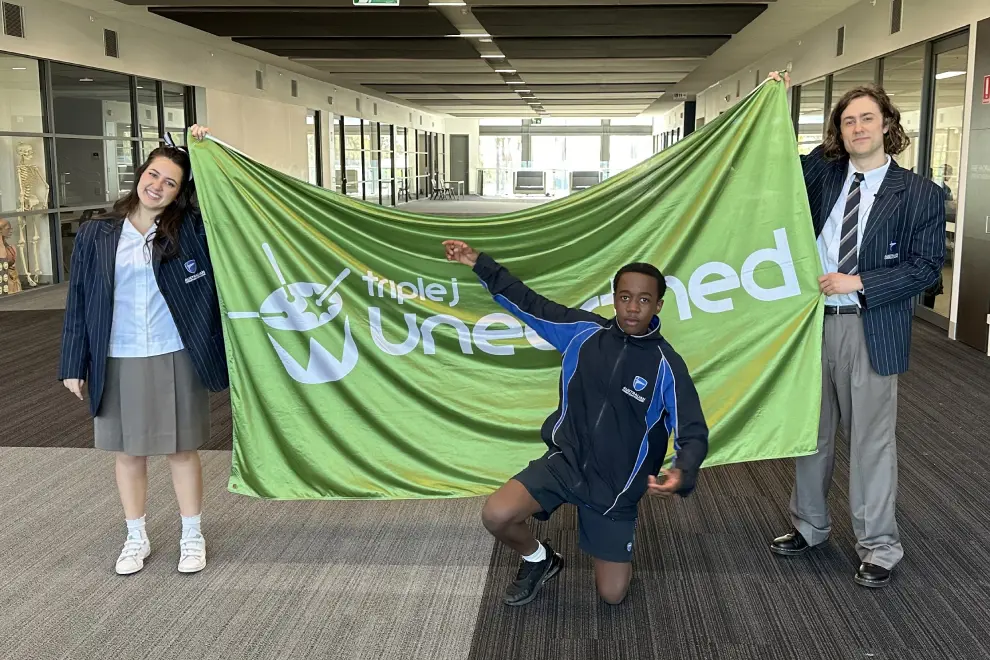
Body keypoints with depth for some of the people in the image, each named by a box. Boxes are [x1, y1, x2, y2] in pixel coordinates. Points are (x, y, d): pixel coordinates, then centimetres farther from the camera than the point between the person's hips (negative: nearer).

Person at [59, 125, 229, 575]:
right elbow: (79, 301, 3)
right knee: (128, 453, 13)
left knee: (181, 451, 9)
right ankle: (136, 539, 30)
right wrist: (74, 364, 2)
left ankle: (192, 537, 25)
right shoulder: (96, 235, 1)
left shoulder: (190, 229, -1)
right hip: (118, 363, 1)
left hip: (175, 359, -1)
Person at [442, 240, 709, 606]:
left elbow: (693, 434, -15)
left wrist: (682, 473, -37)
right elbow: (529, 304, 1)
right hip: (564, 461, 1)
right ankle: (539, 559, 12)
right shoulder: (584, 331, -8)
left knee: (612, 595, 5)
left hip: (615, 487, -1)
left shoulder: (667, 366, -15)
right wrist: (480, 264, -2)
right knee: (496, 516, -23)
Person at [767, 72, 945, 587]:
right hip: (813, 322, 3)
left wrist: (860, 283, -15)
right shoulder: (821, 173, 5)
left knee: (871, 439, 4)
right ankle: (808, 525, 32)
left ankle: (878, 547, 19)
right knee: (813, 431, 15)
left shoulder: (919, 193, -3)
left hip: (871, 329, -3)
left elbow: (927, 267, -5)